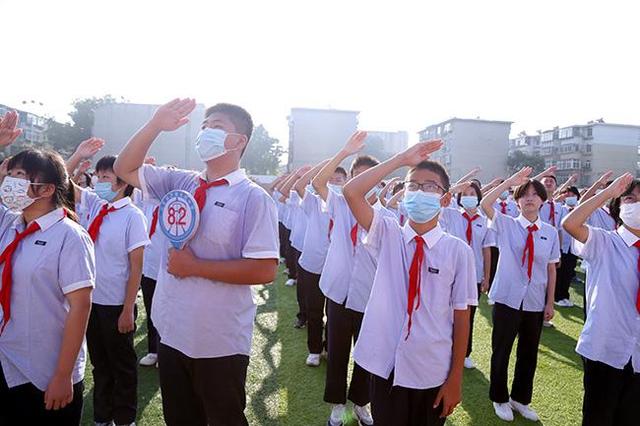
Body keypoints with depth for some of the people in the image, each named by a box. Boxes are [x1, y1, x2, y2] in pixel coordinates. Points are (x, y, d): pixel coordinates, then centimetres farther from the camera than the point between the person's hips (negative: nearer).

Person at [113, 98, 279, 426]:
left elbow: (265, 270, -19)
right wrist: (155, 125, -7)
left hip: (220, 343, -5)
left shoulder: (253, 198, -14)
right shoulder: (180, 184, 4)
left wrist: (194, 266, -18)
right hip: (172, 332, 6)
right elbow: (125, 169, 8)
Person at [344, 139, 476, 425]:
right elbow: (351, 192, -16)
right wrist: (402, 160, -15)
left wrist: (455, 378, -3)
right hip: (385, 364, 1)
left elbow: (461, 316, -5)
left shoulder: (458, 250, -9)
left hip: (432, 372, -1)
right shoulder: (387, 235, -4)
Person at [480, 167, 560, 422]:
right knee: (501, 351, 9)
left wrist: (550, 303, 4)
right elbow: (485, 204, -21)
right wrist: (510, 181, -19)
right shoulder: (506, 225, -4)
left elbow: (551, 269, 5)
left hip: (535, 303, 3)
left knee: (529, 354, 16)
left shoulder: (550, 232, 2)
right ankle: (500, 399, 30)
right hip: (507, 299, -2)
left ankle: (520, 399, 38)